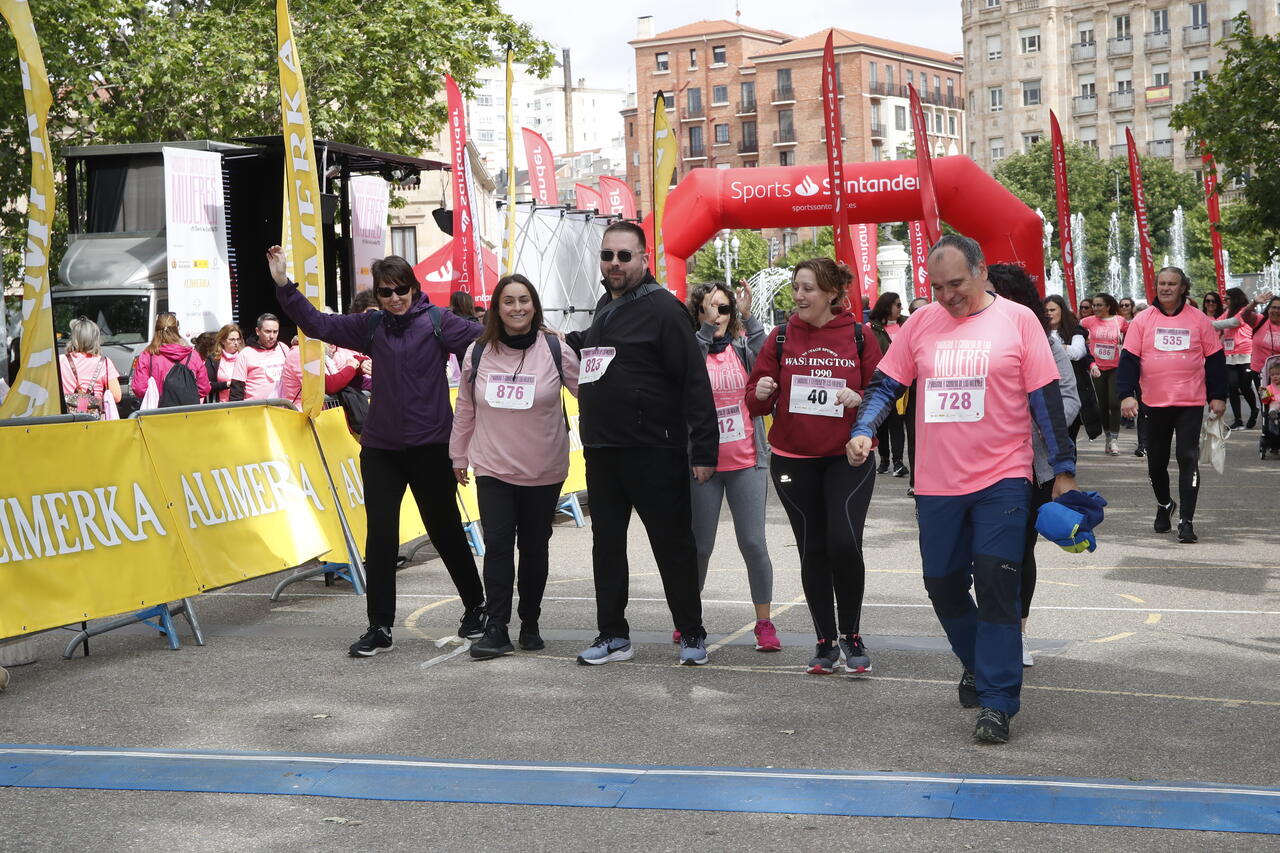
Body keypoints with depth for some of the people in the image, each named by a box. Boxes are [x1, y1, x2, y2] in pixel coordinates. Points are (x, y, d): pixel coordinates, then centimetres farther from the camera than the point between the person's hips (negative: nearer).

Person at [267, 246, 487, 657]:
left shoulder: (437, 322, -3)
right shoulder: (371, 326, 8)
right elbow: (318, 324, 8)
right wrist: (283, 284, 0)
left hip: (430, 446, -3)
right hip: (380, 448, 3)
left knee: (446, 530, 9)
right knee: (380, 534, 1)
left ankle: (476, 607, 30)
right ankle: (379, 627, 9)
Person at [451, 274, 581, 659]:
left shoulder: (555, 350, -5)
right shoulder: (478, 353, 2)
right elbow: (465, 409, 12)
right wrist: (459, 456, 17)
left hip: (544, 471, -1)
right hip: (492, 469, 1)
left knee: (534, 548, 9)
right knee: (497, 546, -7)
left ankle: (530, 624, 23)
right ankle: (495, 629, -4)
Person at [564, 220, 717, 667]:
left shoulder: (662, 308, -12)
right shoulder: (605, 307, 14)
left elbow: (694, 382, -16)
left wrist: (704, 448, -20)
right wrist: (573, 342, 13)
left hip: (653, 452, -8)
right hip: (601, 450, 8)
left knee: (673, 544, 2)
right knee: (607, 544, 12)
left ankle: (692, 634, 13)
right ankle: (613, 635, 21)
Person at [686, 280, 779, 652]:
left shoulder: (742, 346, 4)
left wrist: (748, 317, -20)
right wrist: (708, 328, -28)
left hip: (747, 461, 1)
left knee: (753, 543, 0)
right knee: (700, 546, 7)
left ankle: (764, 622, 11)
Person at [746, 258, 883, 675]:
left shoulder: (860, 337, 0)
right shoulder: (781, 337, 5)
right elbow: (755, 400, 7)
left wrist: (859, 400, -18)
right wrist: (761, 393, -15)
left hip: (848, 457, -2)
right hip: (793, 460, 2)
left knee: (844, 543, -15)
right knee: (812, 551, 7)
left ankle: (851, 635, 6)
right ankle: (826, 641, 19)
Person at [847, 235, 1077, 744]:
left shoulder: (1017, 321, -3)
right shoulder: (922, 324, 5)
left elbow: (1045, 398, -2)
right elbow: (886, 385, 10)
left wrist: (1063, 469, -2)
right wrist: (863, 431, -7)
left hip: (1002, 479, -4)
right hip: (936, 483, 4)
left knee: (996, 584, -8)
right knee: (942, 583, 13)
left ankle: (997, 702, -1)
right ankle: (977, 665, 38)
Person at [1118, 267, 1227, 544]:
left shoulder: (1199, 320, 1)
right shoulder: (1142, 320, 2)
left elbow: (1215, 359, 5)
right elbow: (1129, 359, -1)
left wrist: (1218, 396, 3)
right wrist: (1127, 394, -10)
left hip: (1191, 403, -2)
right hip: (1155, 403, 2)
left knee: (1187, 459, -8)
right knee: (1156, 461, 11)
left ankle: (1186, 520, -3)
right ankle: (1164, 505, 38)